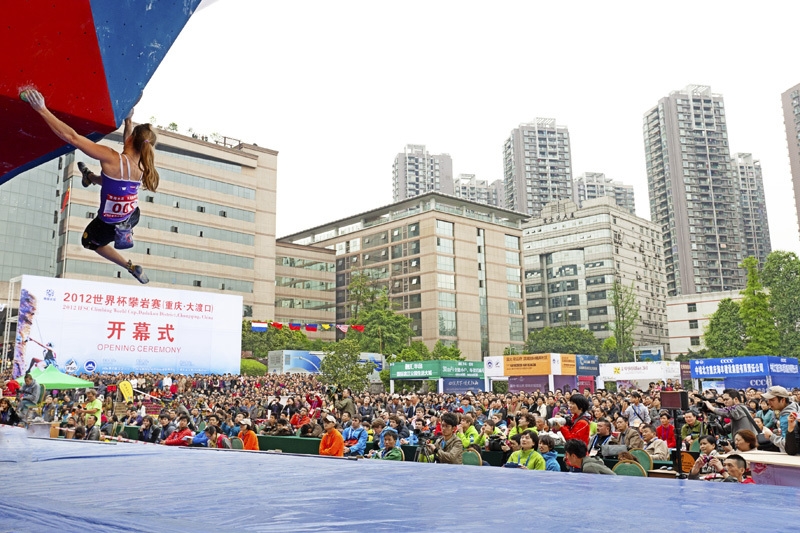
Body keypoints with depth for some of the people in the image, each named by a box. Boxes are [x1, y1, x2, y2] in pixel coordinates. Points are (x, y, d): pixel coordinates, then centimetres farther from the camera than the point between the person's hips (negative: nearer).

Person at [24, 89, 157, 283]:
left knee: (89, 241, 31)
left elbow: (72, 137, -33)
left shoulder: (112, 159, -32)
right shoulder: (143, 166, -13)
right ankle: (90, 178, 68)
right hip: (133, 216, 6)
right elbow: (131, 147, 12)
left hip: (108, 225, -5)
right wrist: (128, 122, 21)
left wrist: (42, 109, -29)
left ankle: (130, 267, 30)